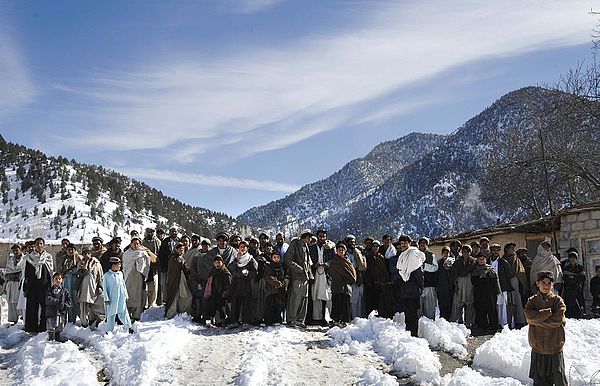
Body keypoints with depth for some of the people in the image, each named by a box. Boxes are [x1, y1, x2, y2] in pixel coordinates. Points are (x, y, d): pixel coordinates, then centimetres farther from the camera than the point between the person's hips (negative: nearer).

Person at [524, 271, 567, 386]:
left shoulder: (558, 300, 1)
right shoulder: (532, 301, 5)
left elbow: (559, 319, -13)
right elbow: (529, 316, -13)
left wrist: (538, 320, -11)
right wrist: (549, 312, -14)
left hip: (555, 346, -1)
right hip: (538, 347, 2)